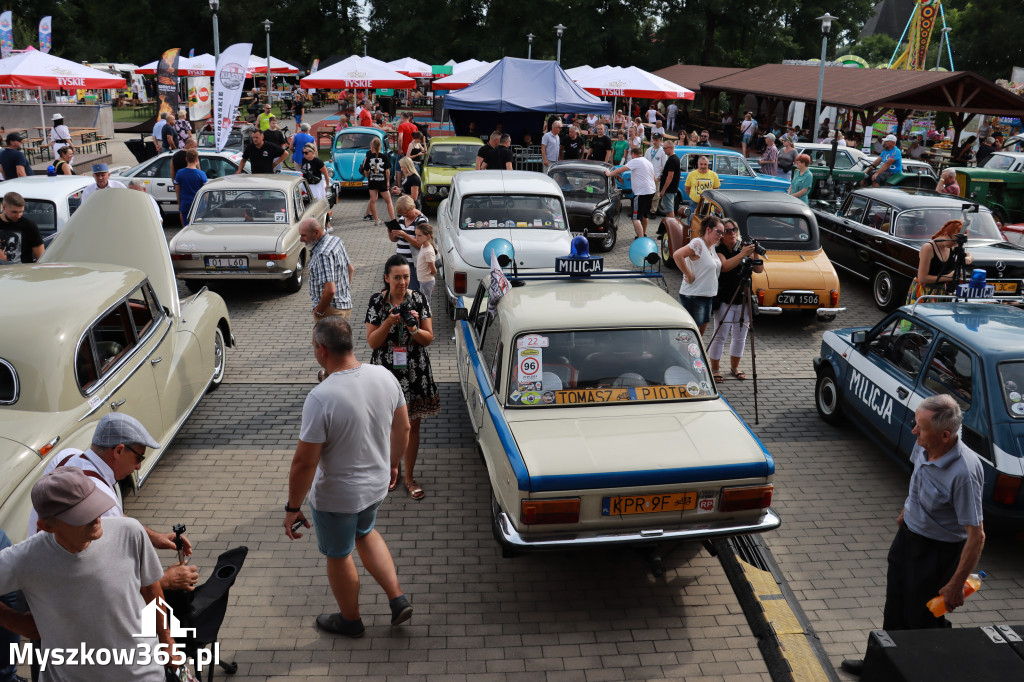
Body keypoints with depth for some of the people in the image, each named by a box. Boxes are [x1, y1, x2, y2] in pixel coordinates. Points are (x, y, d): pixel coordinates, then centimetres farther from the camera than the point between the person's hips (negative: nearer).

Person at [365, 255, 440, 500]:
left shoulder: (420, 300, -4)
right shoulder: (377, 302, -5)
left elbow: (429, 338, -2)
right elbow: (372, 342, -7)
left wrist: (413, 328, -22)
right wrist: (389, 322, -22)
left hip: (415, 372, 0)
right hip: (386, 371, 0)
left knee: (412, 426, 7)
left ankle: (408, 476, 22)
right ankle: (392, 468, 35)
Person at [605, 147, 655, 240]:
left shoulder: (635, 161, -8)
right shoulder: (648, 162, 19)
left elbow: (621, 170, -12)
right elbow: (654, 177, 28)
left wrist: (609, 174, 1)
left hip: (642, 193, -9)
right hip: (651, 191, 9)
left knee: (636, 218, -12)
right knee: (644, 215, 24)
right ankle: (643, 235, 38)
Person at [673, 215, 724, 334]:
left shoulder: (712, 246, 12)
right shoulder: (697, 243, -16)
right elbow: (677, 255, -29)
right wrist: (689, 275, -24)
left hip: (708, 296, 9)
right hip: (693, 296, -9)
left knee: (701, 333, 15)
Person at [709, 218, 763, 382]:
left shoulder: (744, 247, 5)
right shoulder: (718, 250, -7)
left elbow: (759, 269, 1)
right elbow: (725, 266, -25)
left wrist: (754, 254, -15)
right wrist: (742, 254, -31)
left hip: (743, 301, 4)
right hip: (724, 301, -4)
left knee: (740, 337, 12)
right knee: (720, 336, -2)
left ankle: (734, 367, 27)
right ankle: (714, 369, 9)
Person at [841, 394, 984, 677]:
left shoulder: (964, 472, -34)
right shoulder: (924, 445, -12)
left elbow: (976, 536, -27)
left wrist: (956, 585, -21)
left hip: (937, 550, -8)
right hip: (908, 536, 8)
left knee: (923, 619, 11)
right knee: (895, 610, 24)